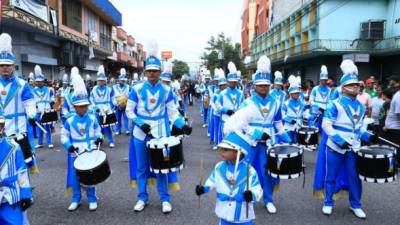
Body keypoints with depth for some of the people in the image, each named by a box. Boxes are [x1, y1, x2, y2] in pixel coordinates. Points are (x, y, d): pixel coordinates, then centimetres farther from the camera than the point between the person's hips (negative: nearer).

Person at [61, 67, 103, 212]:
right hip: (75, 154, 1)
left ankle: (92, 199, 20)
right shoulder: (69, 121, -4)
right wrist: (69, 146, -15)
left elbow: (98, 132, 7)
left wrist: (99, 138, -14)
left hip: (90, 152, 0)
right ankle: (76, 200, 24)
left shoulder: (93, 119, -2)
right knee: (75, 177, 8)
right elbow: (64, 136, 1)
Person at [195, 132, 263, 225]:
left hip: (244, 216, -3)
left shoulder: (249, 170, -20)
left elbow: (257, 190, -16)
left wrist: (251, 195, -36)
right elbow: (212, 181, 8)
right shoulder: (219, 167, -7)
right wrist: (204, 188, -7)